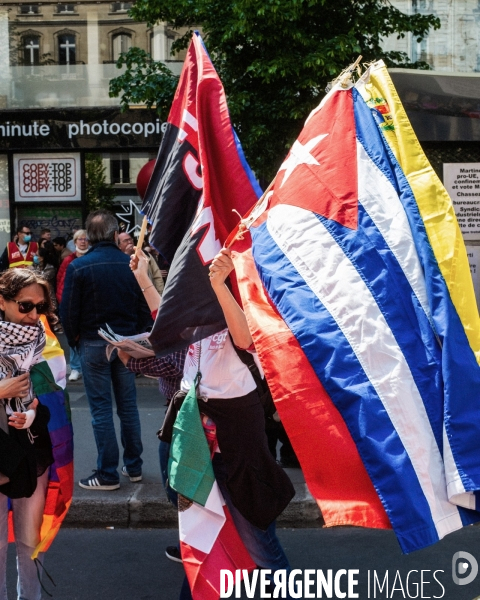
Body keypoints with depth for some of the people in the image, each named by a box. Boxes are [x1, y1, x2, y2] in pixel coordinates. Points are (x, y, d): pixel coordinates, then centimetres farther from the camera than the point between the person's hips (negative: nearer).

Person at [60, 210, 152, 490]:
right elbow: (145, 307, 0)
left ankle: (108, 474, 8)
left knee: (101, 409, 3)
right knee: (128, 405, 12)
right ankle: (134, 467, 21)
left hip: (94, 344, -3)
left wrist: (74, 340, 9)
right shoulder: (131, 264, -4)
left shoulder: (78, 267, -10)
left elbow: (68, 310, -7)